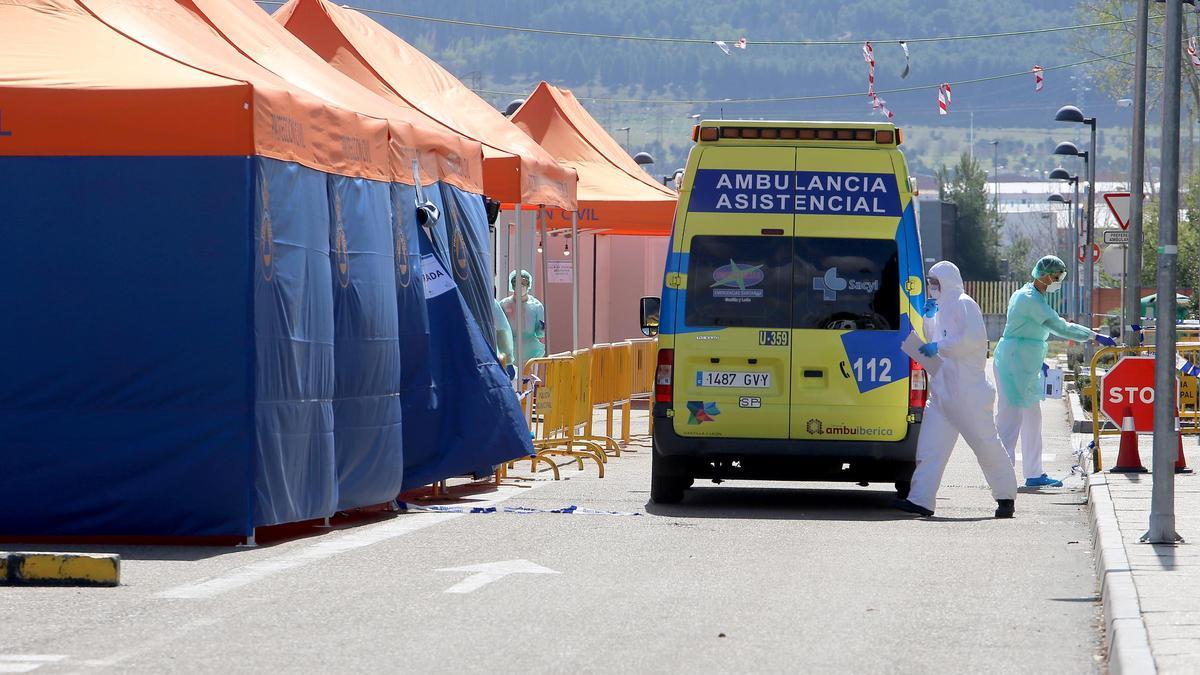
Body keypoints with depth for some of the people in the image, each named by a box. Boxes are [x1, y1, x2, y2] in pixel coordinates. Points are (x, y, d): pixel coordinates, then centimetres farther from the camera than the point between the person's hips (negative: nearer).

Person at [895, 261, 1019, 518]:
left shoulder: (964, 305, -8)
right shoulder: (941, 308, 19)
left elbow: (975, 338, -19)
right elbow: (933, 338, 26)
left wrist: (939, 346, -18)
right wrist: (929, 316, 10)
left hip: (967, 389, -9)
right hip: (941, 389, 9)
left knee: (985, 441, 0)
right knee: (930, 444, -2)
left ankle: (1006, 495, 12)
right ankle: (920, 500, -7)